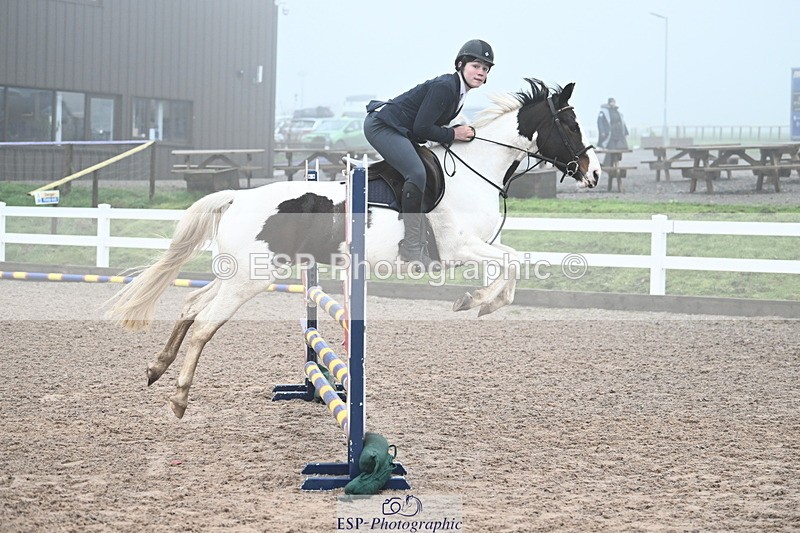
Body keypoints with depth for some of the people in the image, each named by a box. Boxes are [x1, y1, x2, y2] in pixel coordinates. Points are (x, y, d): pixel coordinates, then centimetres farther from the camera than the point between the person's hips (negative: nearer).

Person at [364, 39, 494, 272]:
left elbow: (432, 124, 16)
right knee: (416, 173, -26)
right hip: (381, 126, -11)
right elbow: (421, 128, -22)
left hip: (399, 132, 11)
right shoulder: (444, 86, -20)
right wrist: (452, 134, -12)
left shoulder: (458, 92, 11)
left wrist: (459, 132, 3)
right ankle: (412, 246, -23)